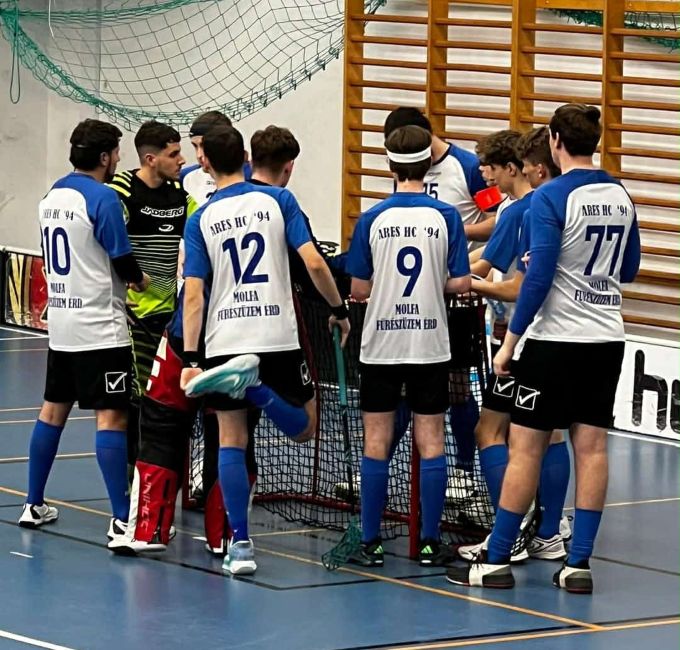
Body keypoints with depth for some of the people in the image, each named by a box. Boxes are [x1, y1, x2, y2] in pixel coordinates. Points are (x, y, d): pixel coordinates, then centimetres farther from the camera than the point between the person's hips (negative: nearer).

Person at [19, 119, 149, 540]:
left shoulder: (53, 195, 9)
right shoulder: (103, 197, -15)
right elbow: (123, 260, -15)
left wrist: (122, 278, 11)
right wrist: (140, 279, 6)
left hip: (60, 323, 8)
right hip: (100, 328, -8)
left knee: (53, 411, 16)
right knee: (112, 417, -9)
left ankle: (35, 505, 23)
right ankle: (122, 519, -13)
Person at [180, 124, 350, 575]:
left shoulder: (201, 220, 2)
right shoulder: (278, 200, 1)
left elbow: (193, 293, -3)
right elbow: (314, 262, -8)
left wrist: (190, 359, -3)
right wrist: (339, 309, 6)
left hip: (224, 341, 1)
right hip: (279, 338, -1)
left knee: (231, 442, 8)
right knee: (304, 429, 13)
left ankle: (240, 544, 0)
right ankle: (255, 385, -18)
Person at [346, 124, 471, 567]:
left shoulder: (372, 219, -5)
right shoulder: (446, 217, -5)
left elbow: (359, 289, -3)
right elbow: (460, 283, -5)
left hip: (381, 346, 0)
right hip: (431, 345, 0)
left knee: (377, 443, 5)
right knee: (431, 442, 5)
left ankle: (371, 543, 6)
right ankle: (431, 542, 6)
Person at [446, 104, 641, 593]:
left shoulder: (550, 199, -13)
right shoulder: (621, 198, 6)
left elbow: (539, 277, -17)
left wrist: (510, 343, -11)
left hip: (555, 339, -6)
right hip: (606, 338, 6)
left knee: (526, 447, 0)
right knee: (591, 447, 5)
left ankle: (496, 561, 4)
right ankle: (579, 563, 5)